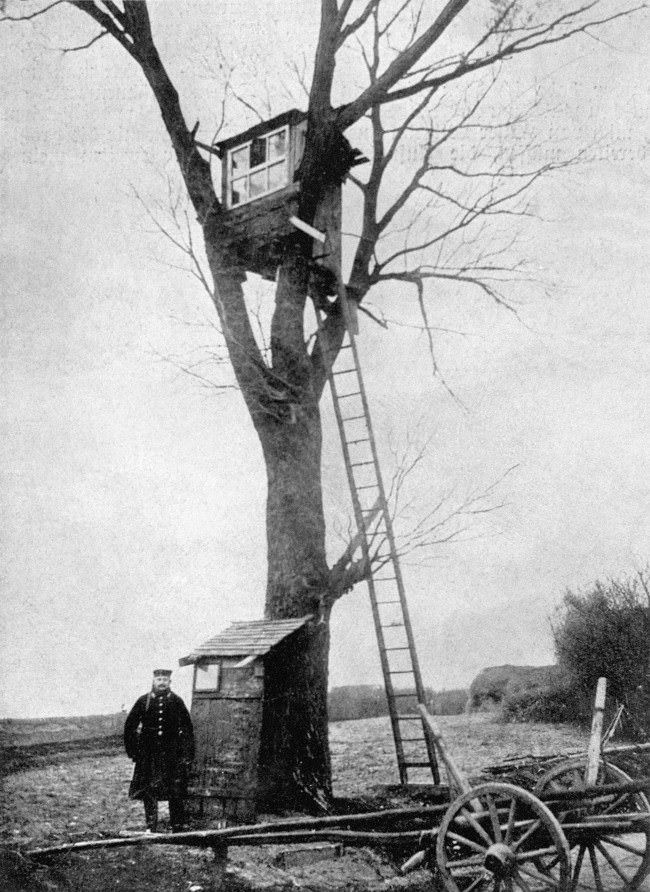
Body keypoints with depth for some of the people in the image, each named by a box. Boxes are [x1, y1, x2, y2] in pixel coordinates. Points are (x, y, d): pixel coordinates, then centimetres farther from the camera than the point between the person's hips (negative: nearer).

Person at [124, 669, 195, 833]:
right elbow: (129, 726, 8)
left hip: (172, 754, 0)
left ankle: (177, 827, 11)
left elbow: (187, 728, 6)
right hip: (148, 755, 0)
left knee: (176, 793, 0)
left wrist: (188, 754, 1)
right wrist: (133, 750, 4)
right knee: (149, 791, 4)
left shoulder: (176, 702, 1)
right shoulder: (143, 701, 1)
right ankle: (151, 827, 15)